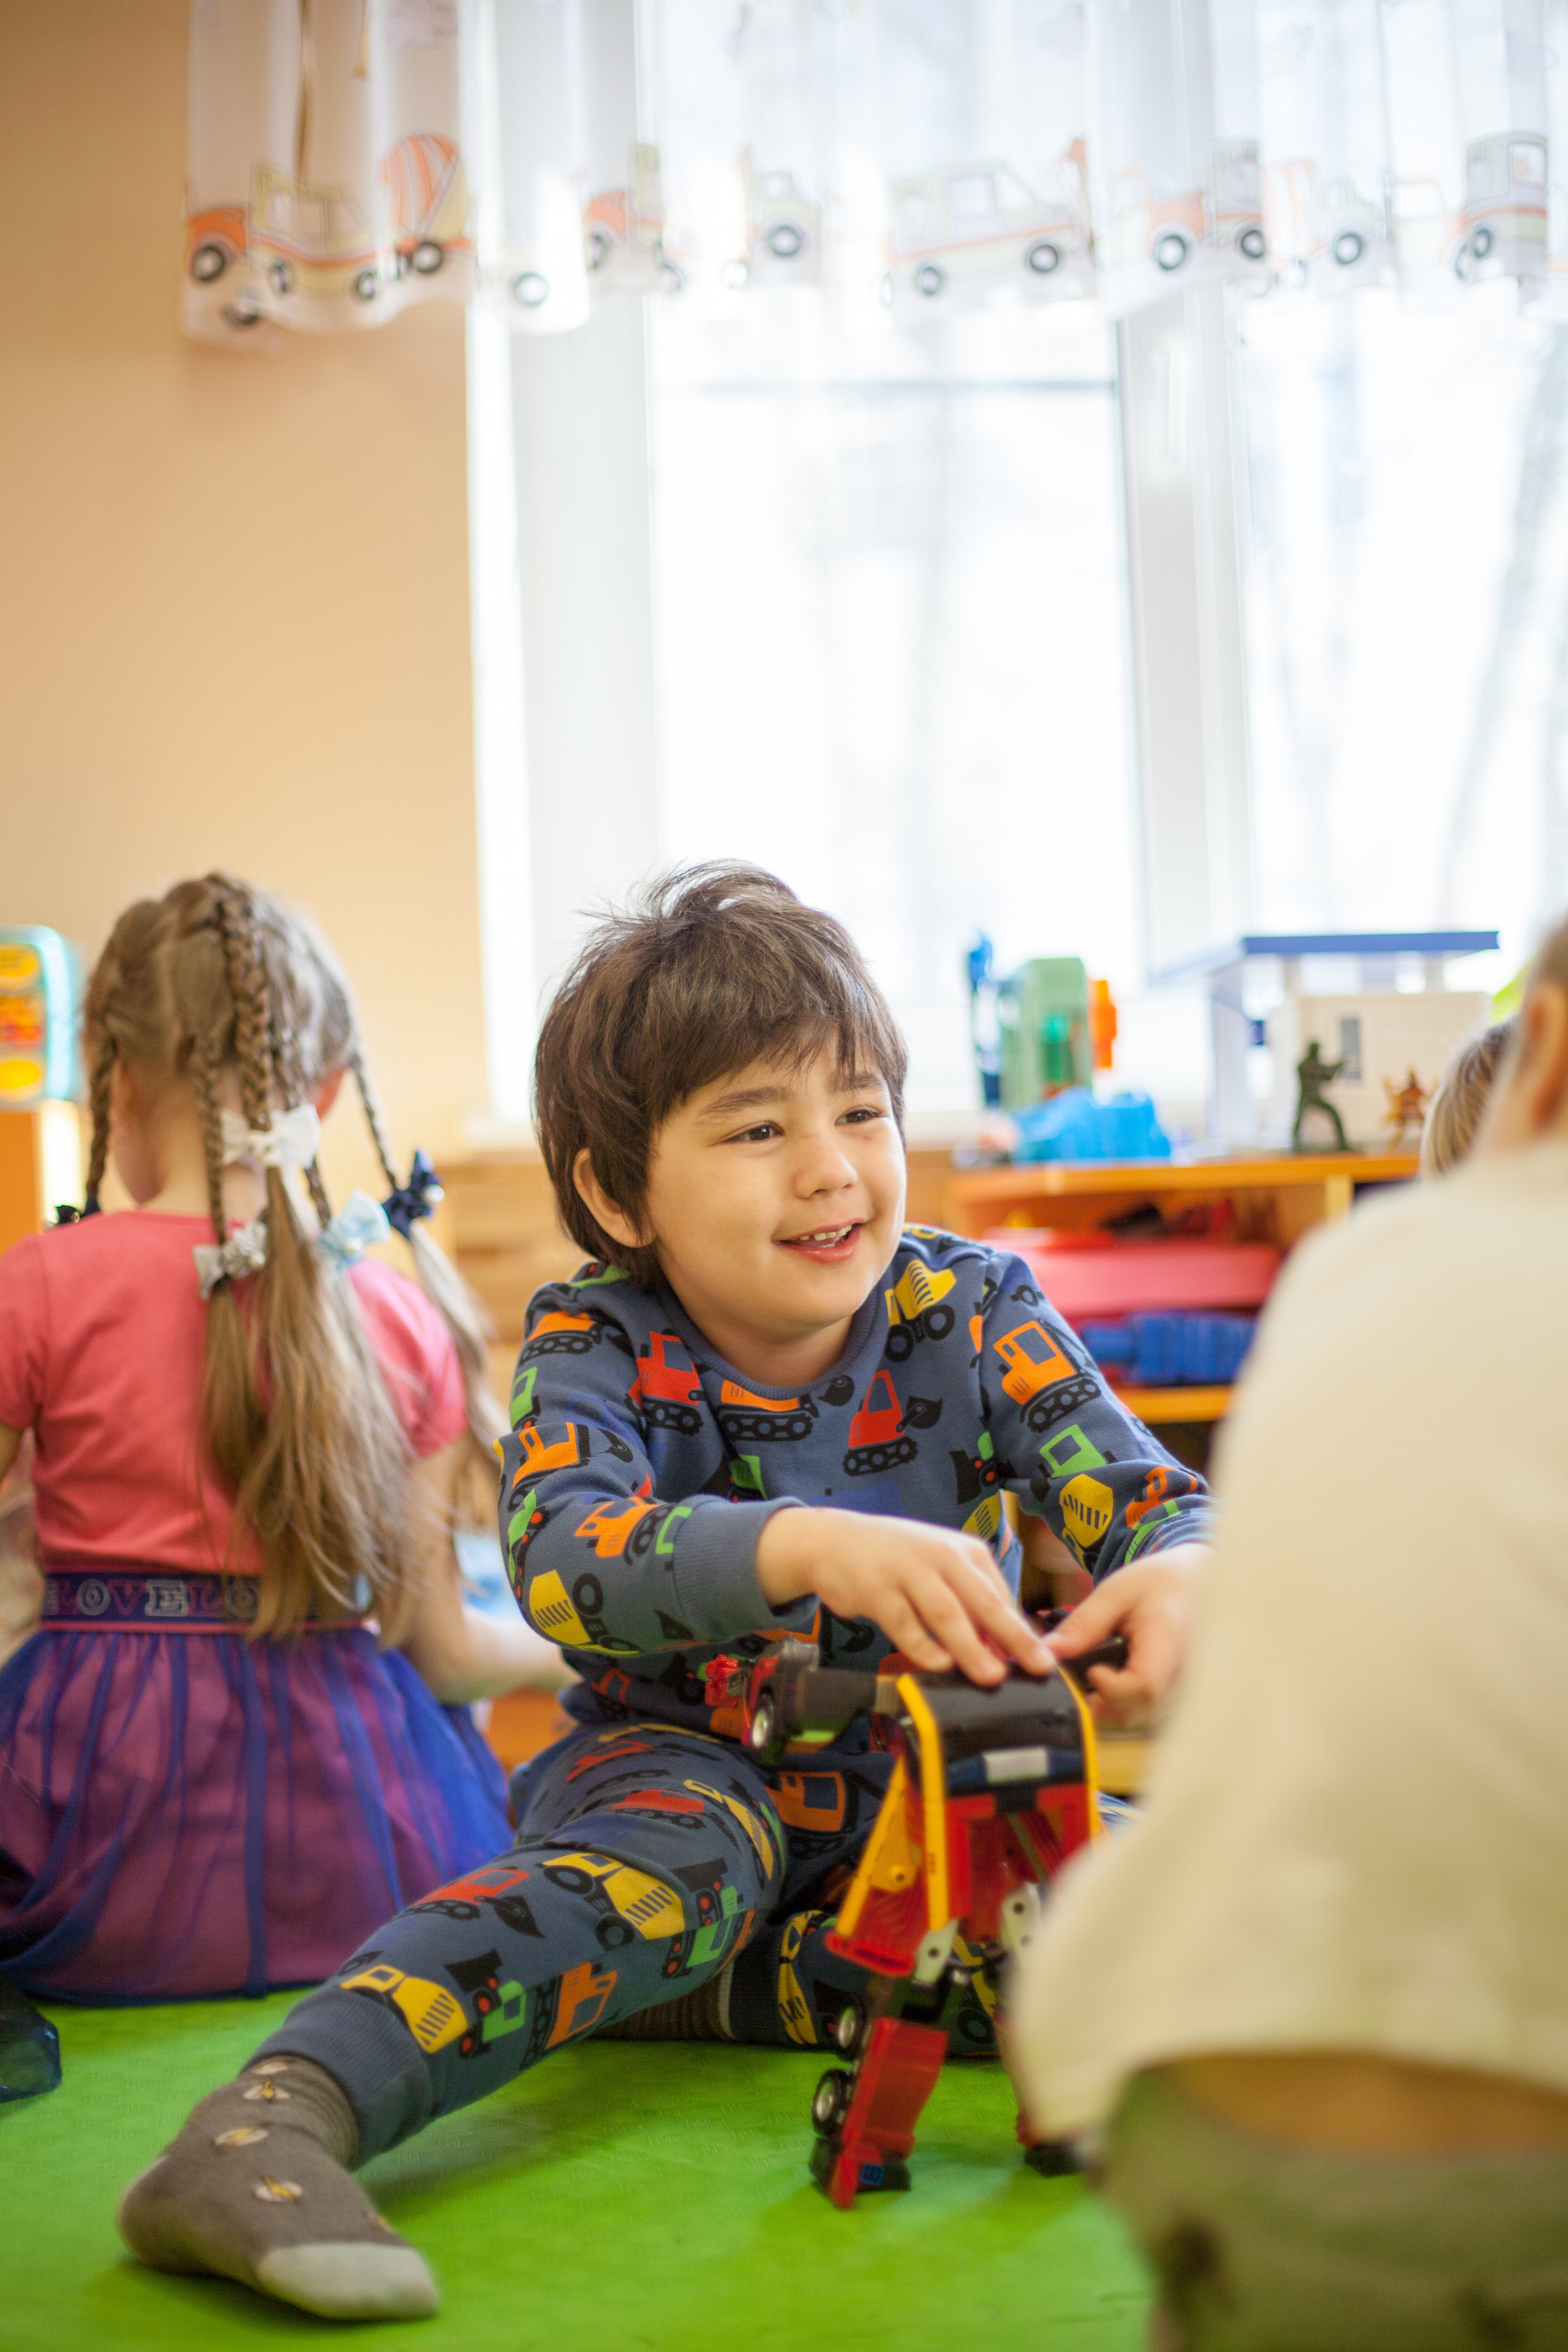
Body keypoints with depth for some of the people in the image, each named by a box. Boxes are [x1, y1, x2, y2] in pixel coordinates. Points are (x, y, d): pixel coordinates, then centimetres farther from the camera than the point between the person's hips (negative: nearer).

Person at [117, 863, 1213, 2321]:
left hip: (927, 1785, 4)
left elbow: (1149, 1495, -15)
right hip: (676, 1765, -3)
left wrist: (1180, 1571, -42)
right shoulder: (596, 1343, -13)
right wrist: (807, 1546, -54)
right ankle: (278, 2118, -51)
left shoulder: (972, 1313, -6)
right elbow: (560, 1555, -33)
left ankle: (727, 1990, -21)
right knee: (687, 1850, -37)